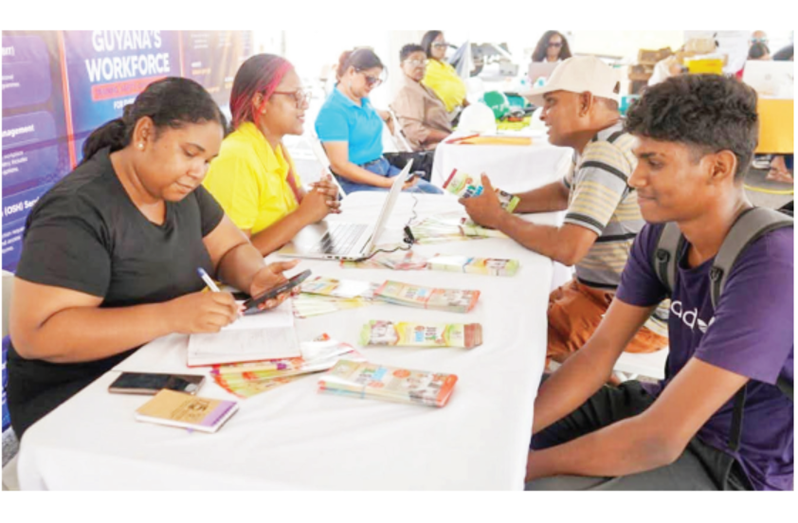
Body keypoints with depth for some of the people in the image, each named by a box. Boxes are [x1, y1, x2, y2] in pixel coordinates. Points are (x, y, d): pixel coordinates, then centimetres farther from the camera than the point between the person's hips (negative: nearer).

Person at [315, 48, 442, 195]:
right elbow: (340, 165, -21)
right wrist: (386, 183, -23)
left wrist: (386, 114, 54)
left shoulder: (364, 100, 10)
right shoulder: (332, 110, -16)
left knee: (435, 193, -11)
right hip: (357, 180, -9)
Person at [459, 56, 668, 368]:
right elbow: (563, 193, 25)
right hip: (608, 292, 10)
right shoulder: (598, 144, 8)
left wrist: (497, 219, -15)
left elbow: (567, 249, -30)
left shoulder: (606, 154, -24)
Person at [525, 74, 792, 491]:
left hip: (736, 466, -6)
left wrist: (528, 465, -23)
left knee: (541, 484, -22)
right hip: (670, 405, 6)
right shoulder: (661, 232, -7)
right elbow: (597, 355, -6)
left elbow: (660, 441, -31)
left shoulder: (770, 269, -29)